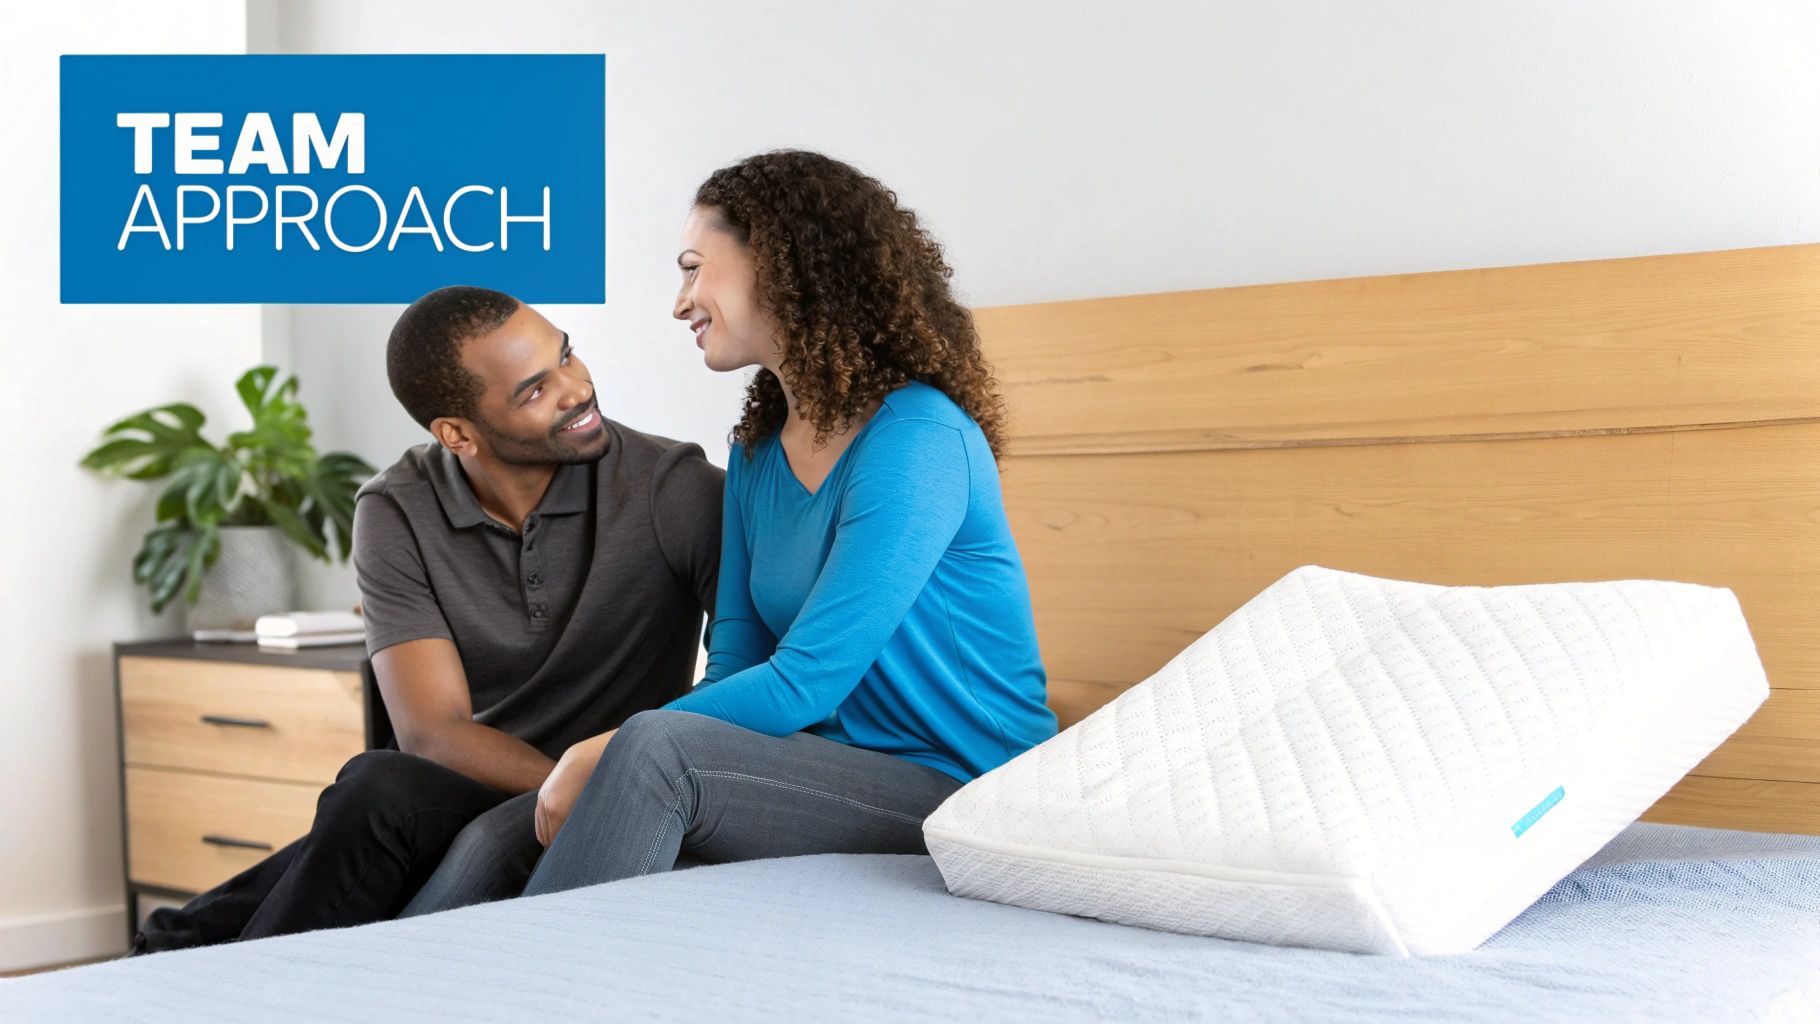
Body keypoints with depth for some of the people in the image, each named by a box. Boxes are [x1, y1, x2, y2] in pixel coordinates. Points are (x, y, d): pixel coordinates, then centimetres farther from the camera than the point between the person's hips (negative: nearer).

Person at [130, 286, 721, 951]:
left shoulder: (677, 487, -10)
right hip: (470, 794, 1)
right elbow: (433, 734, -12)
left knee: (498, 844, -36)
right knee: (381, 788, -34)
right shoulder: (397, 515, -4)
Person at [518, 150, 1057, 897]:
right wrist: (609, 759, -13)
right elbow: (736, 664, 6)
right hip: (838, 772, 7)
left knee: (656, 751, -29)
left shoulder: (917, 439, -16)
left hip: (964, 784, -7)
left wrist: (603, 753, -16)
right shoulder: (756, 453, 12)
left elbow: (803, 685, -20)